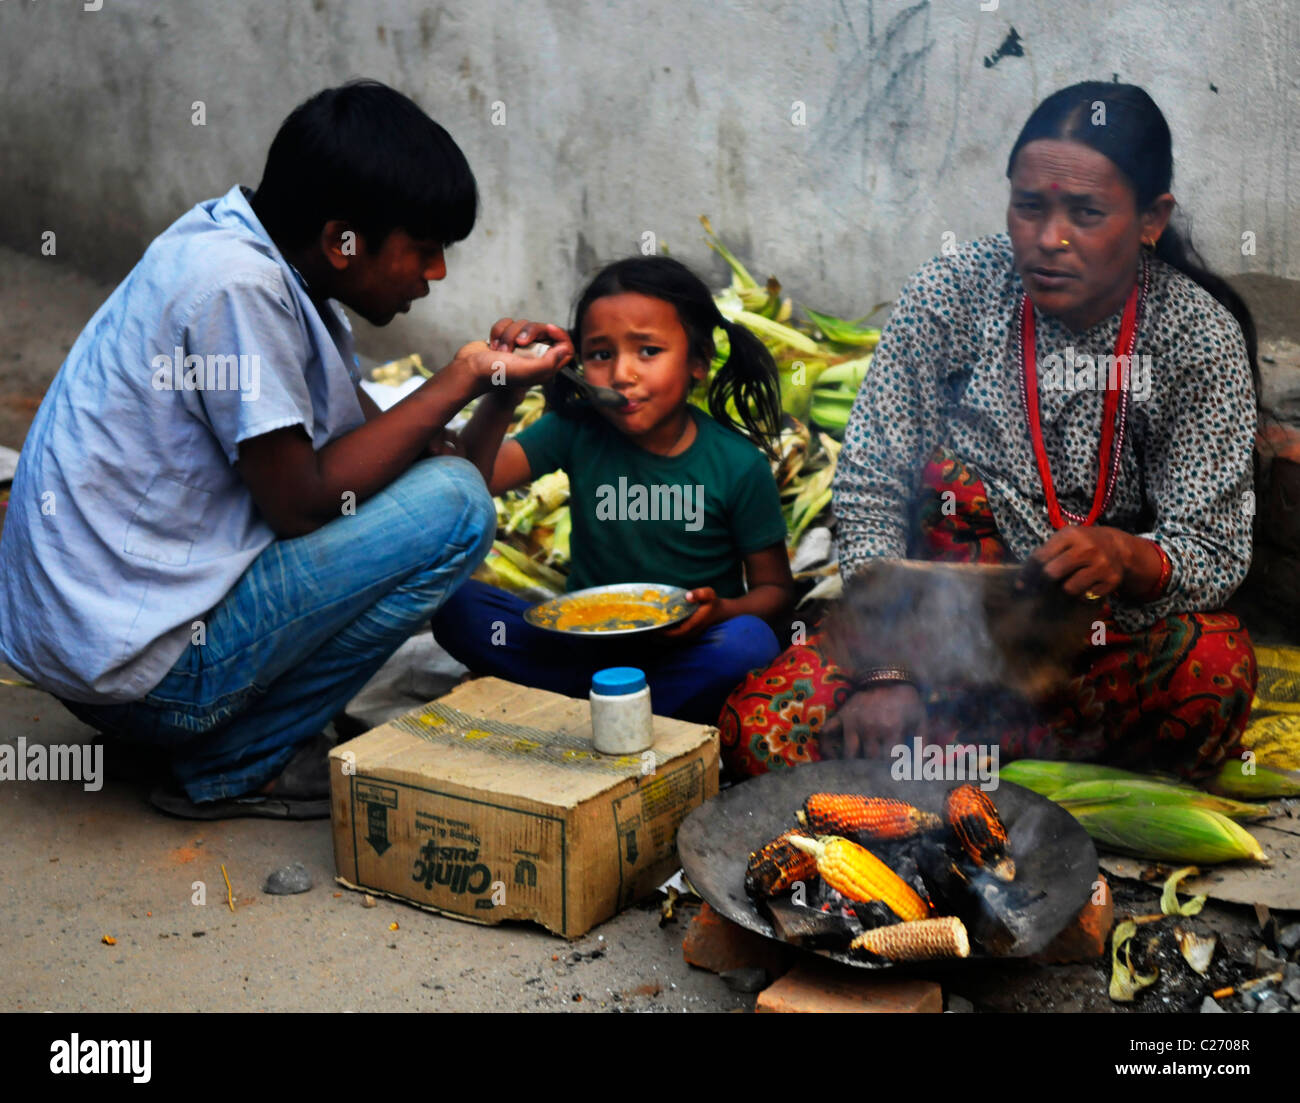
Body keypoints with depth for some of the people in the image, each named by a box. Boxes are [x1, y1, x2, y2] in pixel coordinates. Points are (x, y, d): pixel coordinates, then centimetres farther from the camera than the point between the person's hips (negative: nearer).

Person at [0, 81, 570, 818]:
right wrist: (461, 381, -14)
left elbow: (362, 434, 12)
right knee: (452, 503, -13)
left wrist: (483, 374, -3)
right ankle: (234, 768, -4)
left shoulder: (265, 257, 8)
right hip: (131, 661, -10)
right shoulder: (235, 282, -21)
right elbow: (301, 503, -19)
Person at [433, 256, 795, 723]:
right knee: (454, 605, -20)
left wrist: (721, 610, -20)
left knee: (749, 644, -35)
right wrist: (502, 395, -29)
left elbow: (774, 588, 1)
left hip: (684, 647, -2)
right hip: (583, 642, 2)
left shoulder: (738, 465, -7)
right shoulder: (577, 430, -3)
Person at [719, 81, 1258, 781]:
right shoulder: (949, 295, -8)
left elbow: (1214, 553, -11)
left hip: (1116, 635, 0)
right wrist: (886, 670, -19)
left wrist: (1128, 559, -36)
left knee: (1216, 669, -35)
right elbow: (869, 493, -7)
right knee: (760, 730, -23)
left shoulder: (1201, 336, -9)